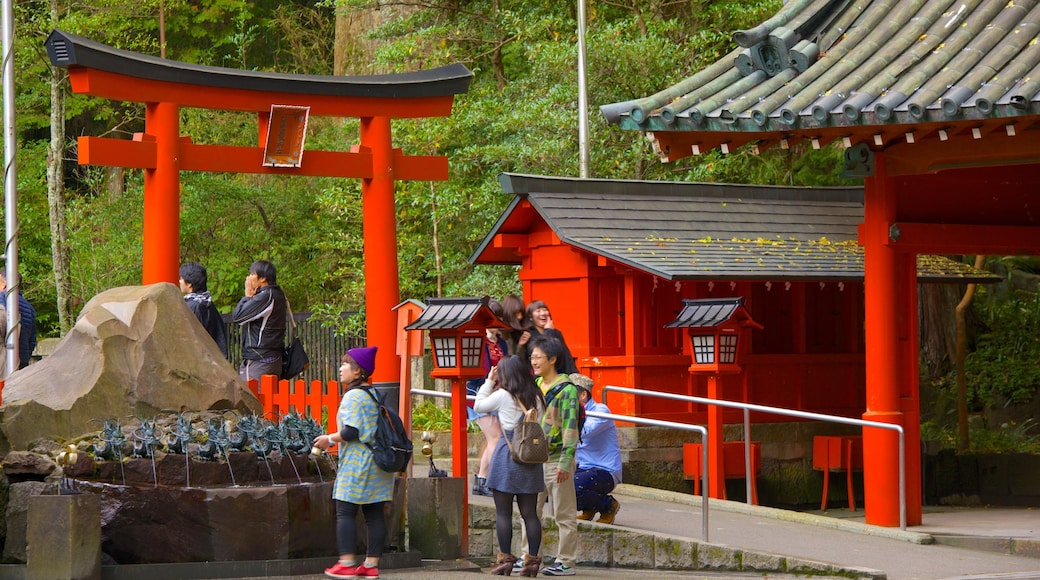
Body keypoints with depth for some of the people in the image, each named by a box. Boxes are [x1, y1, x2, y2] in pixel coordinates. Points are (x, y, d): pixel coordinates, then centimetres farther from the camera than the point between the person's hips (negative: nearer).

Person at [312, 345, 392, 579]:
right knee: (374, 514, 6)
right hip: (378, 462, 9)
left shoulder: (353, 396, -13)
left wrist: (329, 439, -4)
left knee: (345, 513, -3)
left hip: (356, 465, -9)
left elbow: (351, 432, -21)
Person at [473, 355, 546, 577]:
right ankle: (532, 560, 3)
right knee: (530, 513, 5)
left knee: (503, 512, 2)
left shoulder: (503, 396, -7)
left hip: (506, 455, -4)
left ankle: (505, 559, 0)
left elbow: (479, 405, 9)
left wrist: (488, 381, 16)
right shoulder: (536, 398, 5)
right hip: (531, 458, 4)